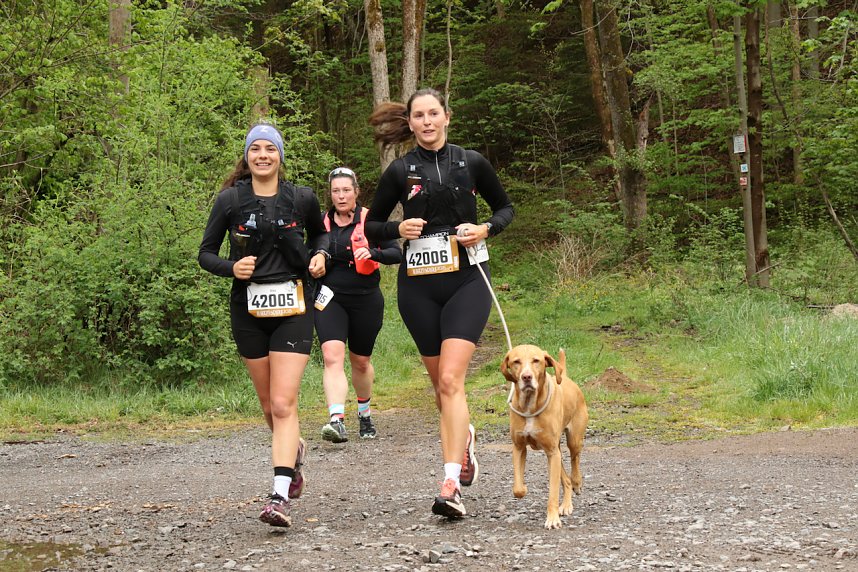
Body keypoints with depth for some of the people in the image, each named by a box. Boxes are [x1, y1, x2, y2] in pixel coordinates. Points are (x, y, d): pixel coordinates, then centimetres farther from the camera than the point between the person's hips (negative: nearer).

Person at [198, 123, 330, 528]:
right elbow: (206, 254, 5)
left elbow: (319, 233, 21)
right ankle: (295, 451, 44)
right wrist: (231, 267, -15)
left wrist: (320, 255, 0)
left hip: (293, 307, -1)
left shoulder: (302, 199, 1)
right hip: (249, 308, 2)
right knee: (269, 404, 13)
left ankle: (280, 496, -18)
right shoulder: (230, 200, -1)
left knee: (283, 404, -13)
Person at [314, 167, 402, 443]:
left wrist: (373, 252, -27)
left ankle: (365, 415, 39)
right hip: (330, 298, 1)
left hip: (365, 301, -1)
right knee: (332, 356, -20)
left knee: (360, 361, 13)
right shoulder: (322, 221, 6)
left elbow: (396, 252, -10)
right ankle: (337, 420, -31)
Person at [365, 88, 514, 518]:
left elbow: (505, 208, 16)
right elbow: (371, 226, 11)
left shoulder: (471, 163, 3)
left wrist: (486, 229, -4)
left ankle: (450, 486, -20)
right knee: (441, 383, 11)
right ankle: (464, 434, 43)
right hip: (418, 285, 2)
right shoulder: (400, 171, 4)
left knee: (450, 379, -16)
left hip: (467, 278, -2)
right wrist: (398, 229, -10)